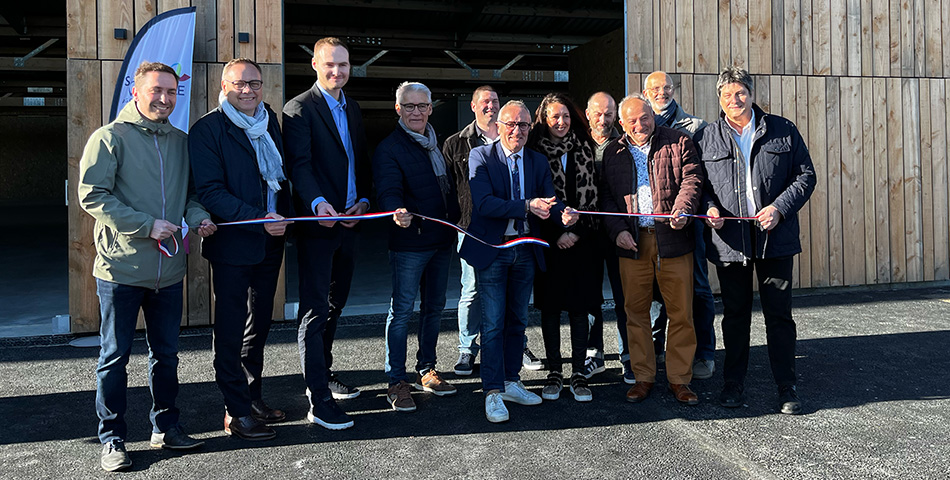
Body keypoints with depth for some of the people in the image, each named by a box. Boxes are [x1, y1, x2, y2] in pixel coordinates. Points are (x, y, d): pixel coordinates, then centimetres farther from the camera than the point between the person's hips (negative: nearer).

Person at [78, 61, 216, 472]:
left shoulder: (181, 141, 12)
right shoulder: (111, 137, -5)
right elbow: (92, 195, -11)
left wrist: (198, 216, -2)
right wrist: (147, 225, -17)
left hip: (168, 269, 5)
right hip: (121, 268, -5)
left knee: (166, 353, 14)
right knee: (115, 355, 5)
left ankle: (165, 426, 29)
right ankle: (112, 438, 19)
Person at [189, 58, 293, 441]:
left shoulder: (271, 120, 10)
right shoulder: (207, 129, -9)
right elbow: (210, 191, -16)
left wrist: (283, 216, 5)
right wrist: (259, 220, -23)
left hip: (270, 241, 7)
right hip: (232, 244, -7)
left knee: (259, 323, 17)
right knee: (230, 329, 3)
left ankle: (253, 397, 31)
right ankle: (237, 412, 14)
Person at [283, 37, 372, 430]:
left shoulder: (352, 109, 16)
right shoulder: (299, 109, -7)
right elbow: (299, 163, -18)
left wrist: (363, 200, 0)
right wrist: (318, 203, -34)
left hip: (349, 221, 8)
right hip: (317, 223, -8)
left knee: (334, 304, 18)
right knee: (315, 311, -3)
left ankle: (324, 373, 34)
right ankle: (319, 400, 1)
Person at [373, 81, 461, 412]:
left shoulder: (438, 144, 15)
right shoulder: (389, 148, -7)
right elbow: (388, 190, -21)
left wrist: (456, 222, 10)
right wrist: (397, 213, -41)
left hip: (442, 239, 7)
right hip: (409, 241, -7)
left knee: (434, 307, 14)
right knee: (402, 310, -3)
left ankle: (427, 371, 28)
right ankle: (397, 382, 7)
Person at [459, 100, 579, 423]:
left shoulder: (538, 161, 8)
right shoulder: (481, 157, -7)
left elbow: (549, 200, -2)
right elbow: (484, 203, -19)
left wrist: (563, 214, -26)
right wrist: (527, 206, -29)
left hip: (526, 250, 5)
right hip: (492, 250, -5)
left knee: (518, 320, 15)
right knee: (493, 323, -2)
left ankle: (511, 383, 28)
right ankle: (493, 393, 7)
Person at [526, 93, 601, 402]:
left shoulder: (583, 148, 9)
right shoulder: (536, 151, 2)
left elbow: (590, 193, 5)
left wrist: (577, 231, -5)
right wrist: (555, 234, -7)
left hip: (581, 238, 2)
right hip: (550, 240, -1)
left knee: (580, 307, 3)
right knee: (550, 307, 5)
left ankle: (578, 374, 12)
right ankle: (554, 372, 16)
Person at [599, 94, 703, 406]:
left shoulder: (678, 143, 7)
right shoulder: (613, 153, 13)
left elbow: (692, 179, -2)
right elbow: (606, 197, 12)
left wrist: (682, 209, -21)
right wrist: (617, 230, -2)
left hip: (673, 239, -1)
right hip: (632, 241, 2)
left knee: (681, 312, 1)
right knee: (636, 311, 6)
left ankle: (679, 379, 14)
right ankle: (643, 377, 19)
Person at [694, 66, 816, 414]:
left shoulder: (783, 131, 5)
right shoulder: (706, 138, 7)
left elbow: (805, 175, 5)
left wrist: (780, 207, -10)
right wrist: (709, 208, -8)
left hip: (775, 238, -1)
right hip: (729, 240, 1)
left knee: (779, 314, 4)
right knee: (735, 315, 10)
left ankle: (787, 388, 16)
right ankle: (734, 383, 24)